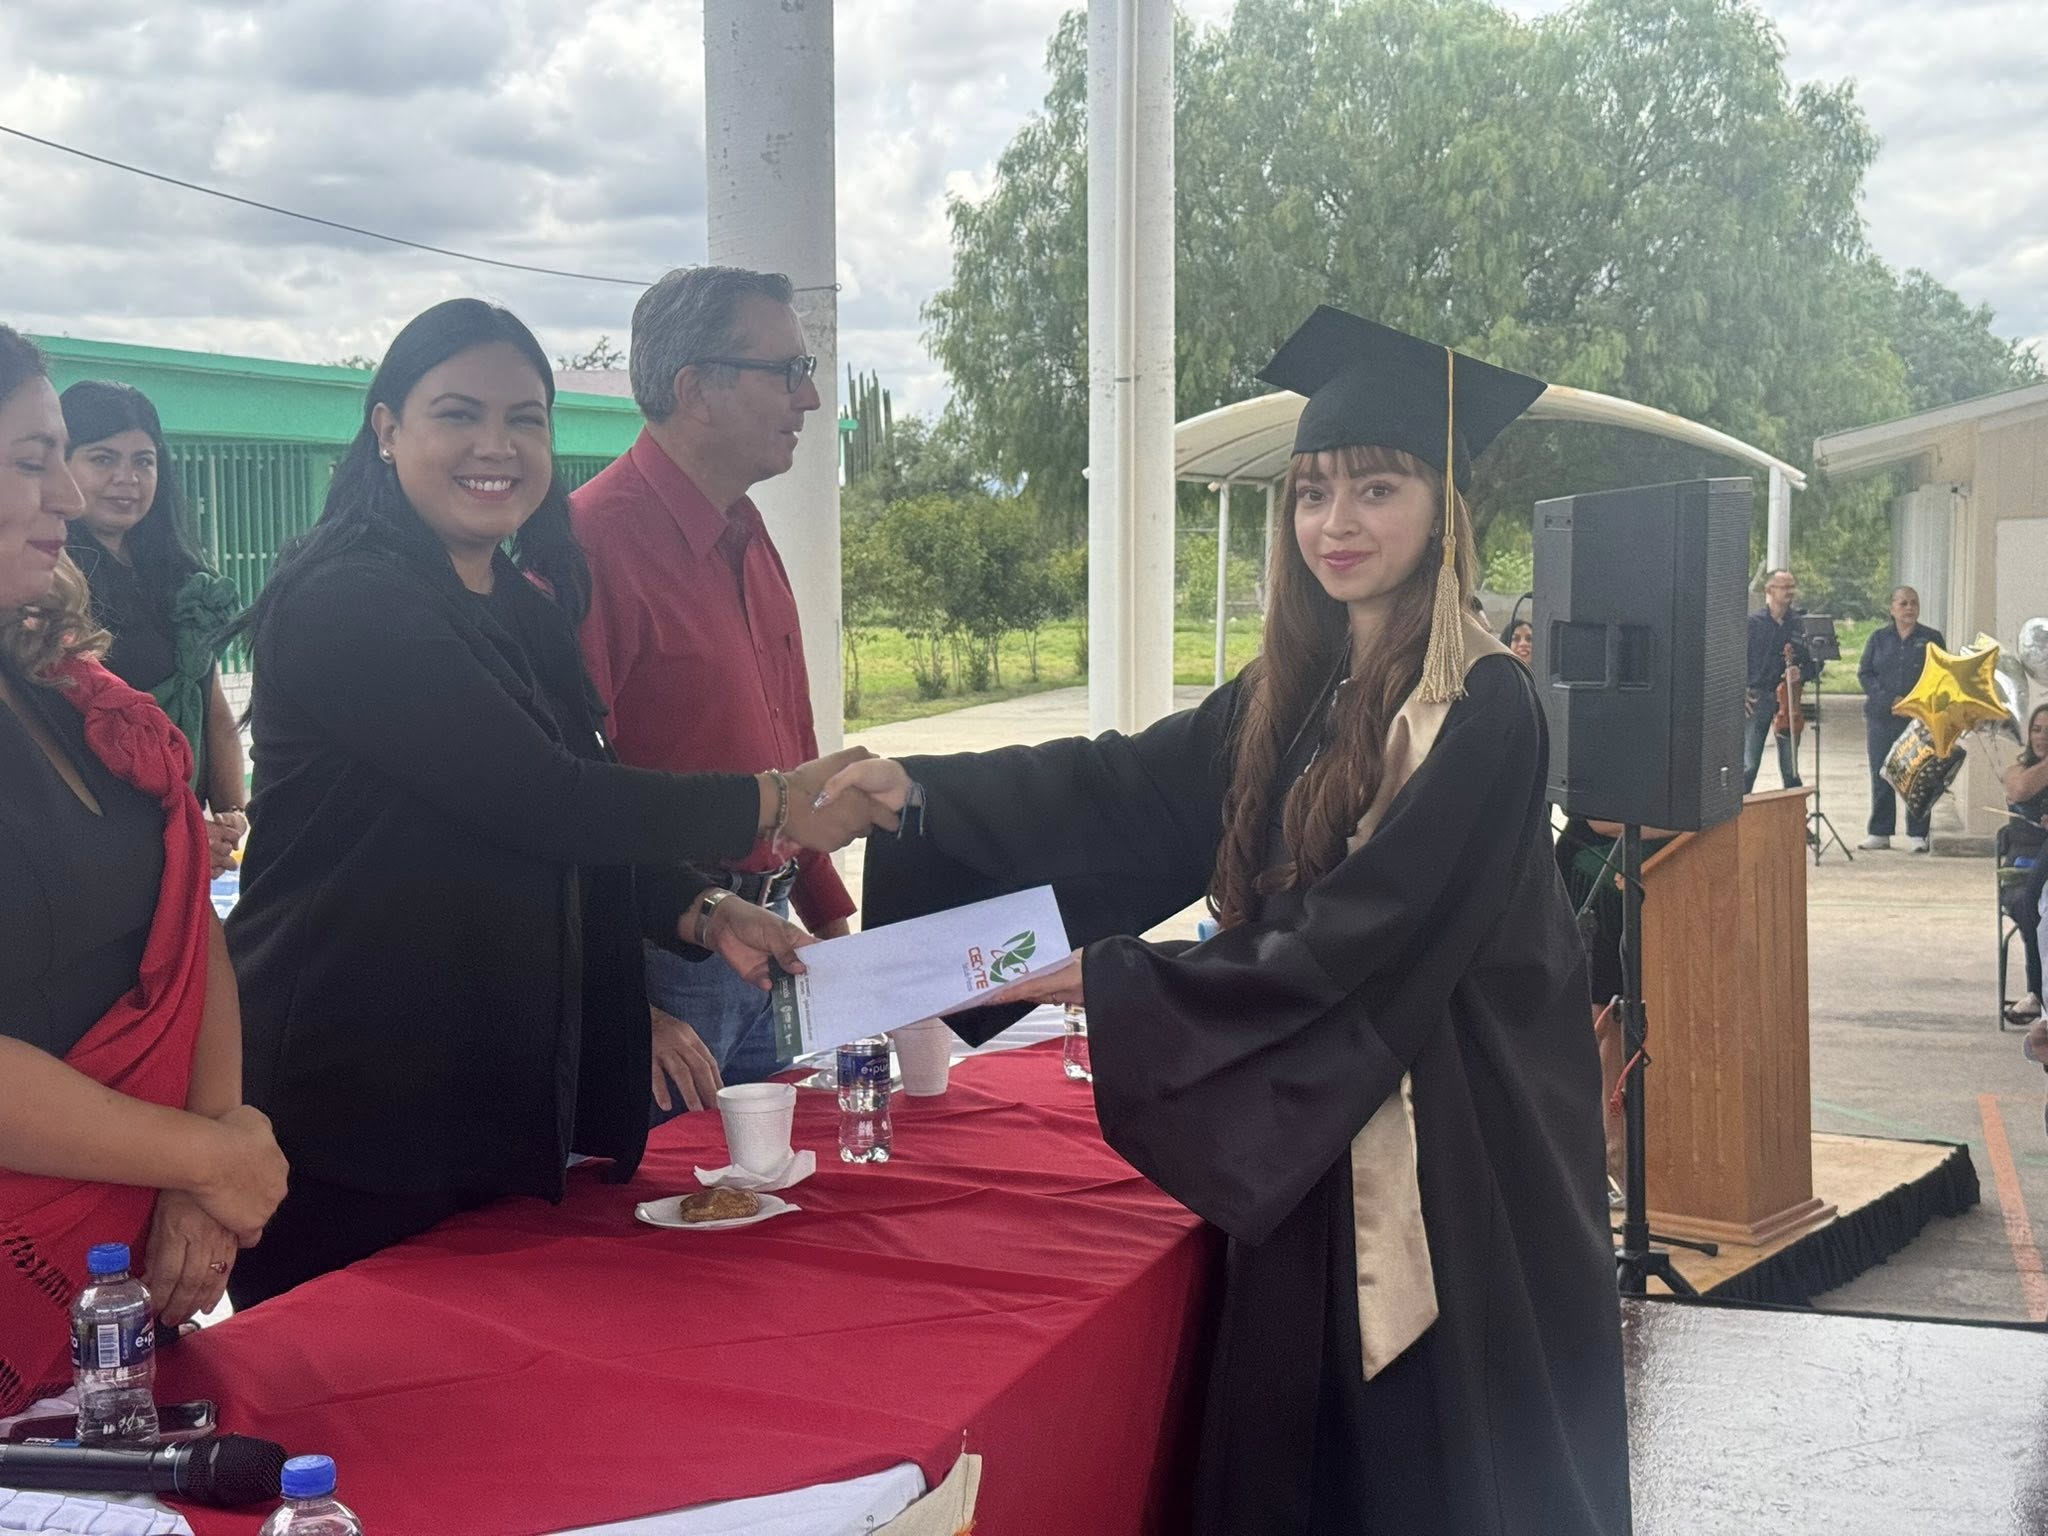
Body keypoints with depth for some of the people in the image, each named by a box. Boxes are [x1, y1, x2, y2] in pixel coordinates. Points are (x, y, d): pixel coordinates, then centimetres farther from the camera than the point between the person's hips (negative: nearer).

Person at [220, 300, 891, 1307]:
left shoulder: (523, 610, 13)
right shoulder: (348, 603, -15)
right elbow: (536, 799, -22)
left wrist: (700, 915, 1)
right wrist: (773, 805, -14)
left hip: (500, 1103, 8)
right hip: (348, 1118, -8)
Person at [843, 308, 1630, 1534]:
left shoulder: (1483, 710, -16)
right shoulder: (1297, 695, 8)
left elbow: (1356, 938, -21)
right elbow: (1127, 788, 3)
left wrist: (1115, 981, -18)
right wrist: (923, 790, -9)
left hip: (1453, 1157, -7)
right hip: (1315, 1148, 7)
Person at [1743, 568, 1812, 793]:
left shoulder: (1802, 624, 7)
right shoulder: (1753, 622, 1)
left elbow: (1814, 664, 12)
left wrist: (1801, 673, -10)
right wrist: (1741, 694, -4)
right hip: (1757, 698, -2)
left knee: (1790, 769, 6)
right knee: (1748, 766, -4)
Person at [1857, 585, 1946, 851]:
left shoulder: (1932, 639, 8)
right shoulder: (1878, 637, 10)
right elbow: (1864, 673, 4)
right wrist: (1891, 700, -9)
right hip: (1881, 718, 1)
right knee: (1881, 775, 3)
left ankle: (1916, 835, 2)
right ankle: (1879, 833, 11)